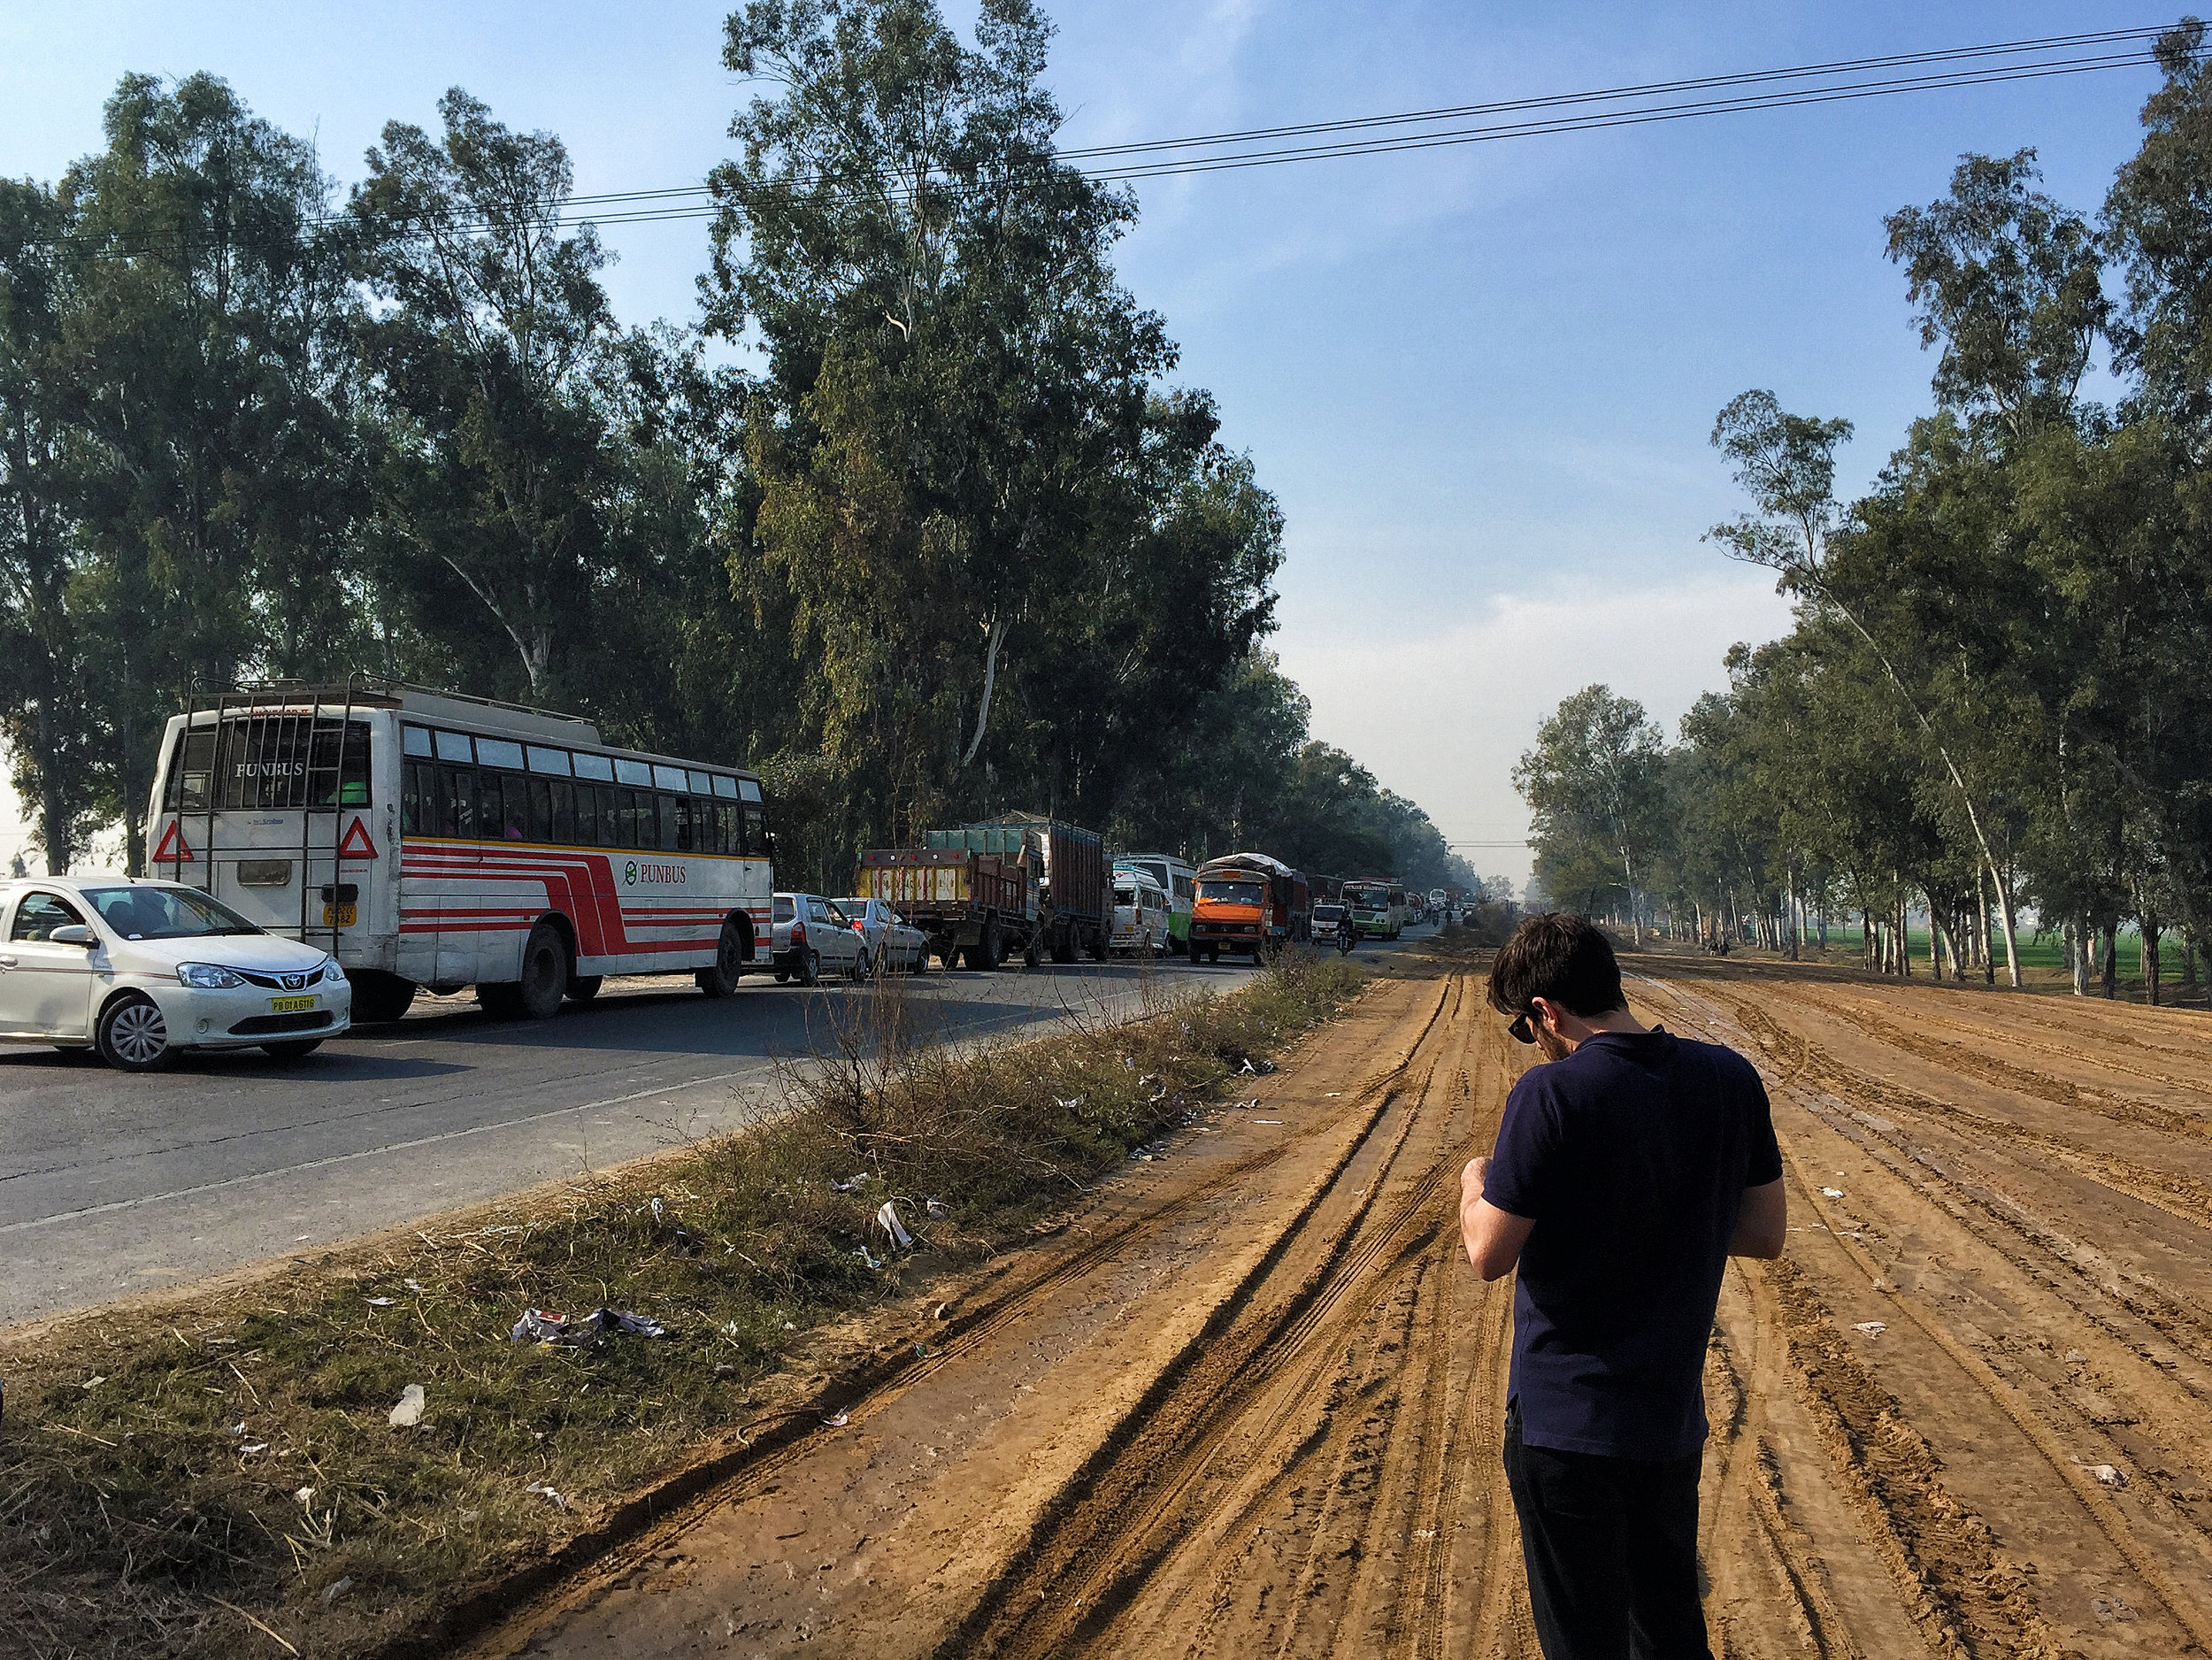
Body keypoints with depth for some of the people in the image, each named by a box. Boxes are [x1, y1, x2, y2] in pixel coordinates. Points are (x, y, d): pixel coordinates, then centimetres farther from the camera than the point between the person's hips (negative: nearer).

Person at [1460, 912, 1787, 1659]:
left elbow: (1490, 1254, -16)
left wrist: (1474, 1182, 2)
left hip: (1565, 1423, -5)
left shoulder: (1551, 1095, -22)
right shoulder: (1731, 1079, -4)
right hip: (1675, 1416, 6)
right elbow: (1766, 1233, 4)